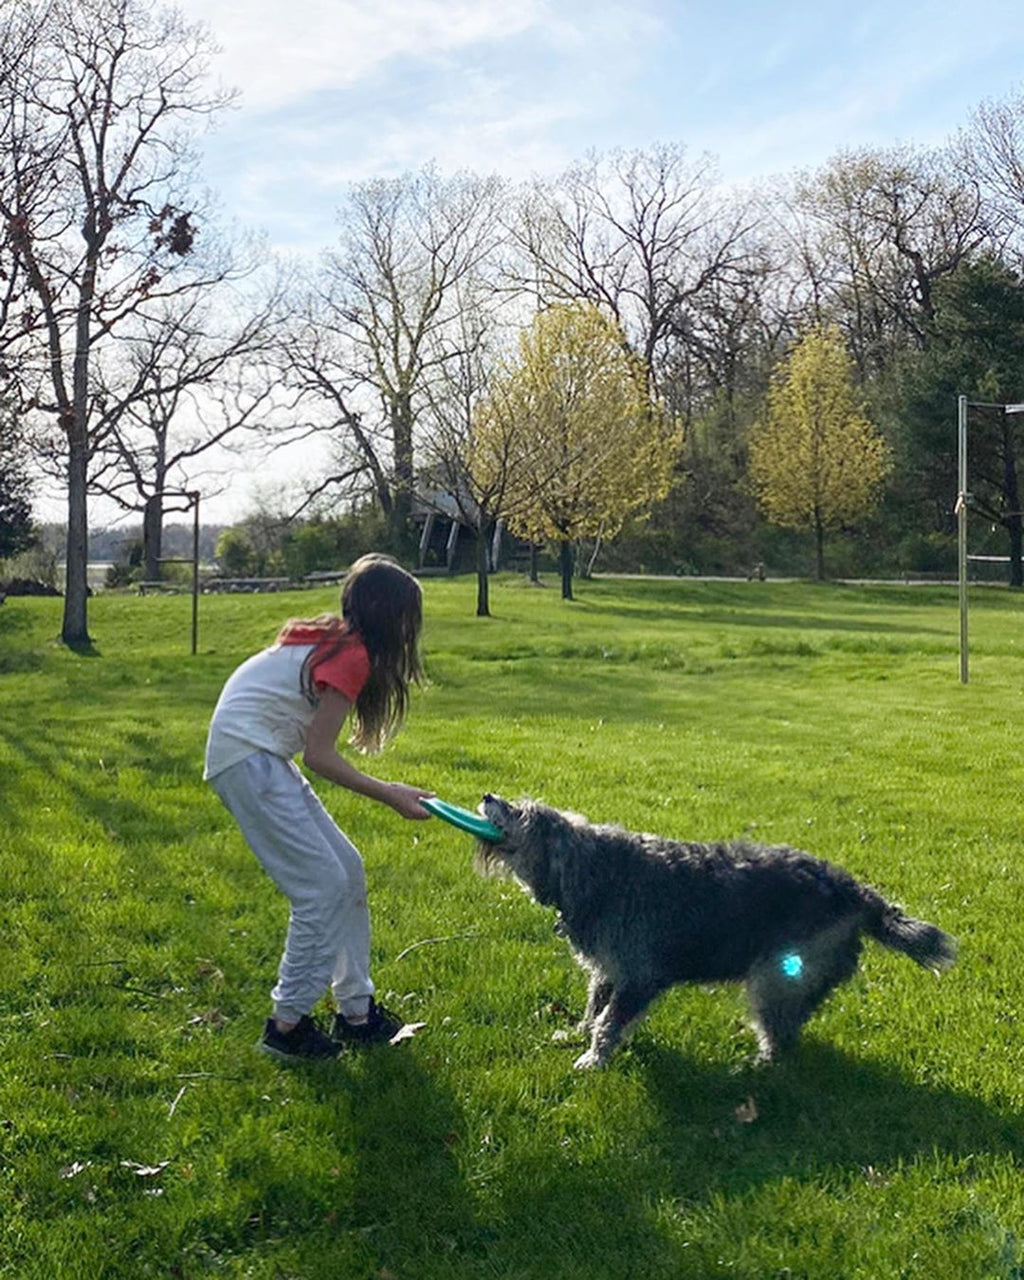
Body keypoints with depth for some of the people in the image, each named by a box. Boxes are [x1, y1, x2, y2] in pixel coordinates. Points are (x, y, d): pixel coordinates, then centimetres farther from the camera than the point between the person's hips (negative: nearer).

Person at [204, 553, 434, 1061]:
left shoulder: (332, 639, 11)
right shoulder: (352, 657, -17)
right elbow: (319, 756, -17)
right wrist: (388, 794, -11)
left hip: (263, 757, 10)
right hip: (248, 758, -10)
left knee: (348, 872, 10)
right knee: (323, 886, -9)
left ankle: (355, 1012, 18)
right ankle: (287, 1026, 2)